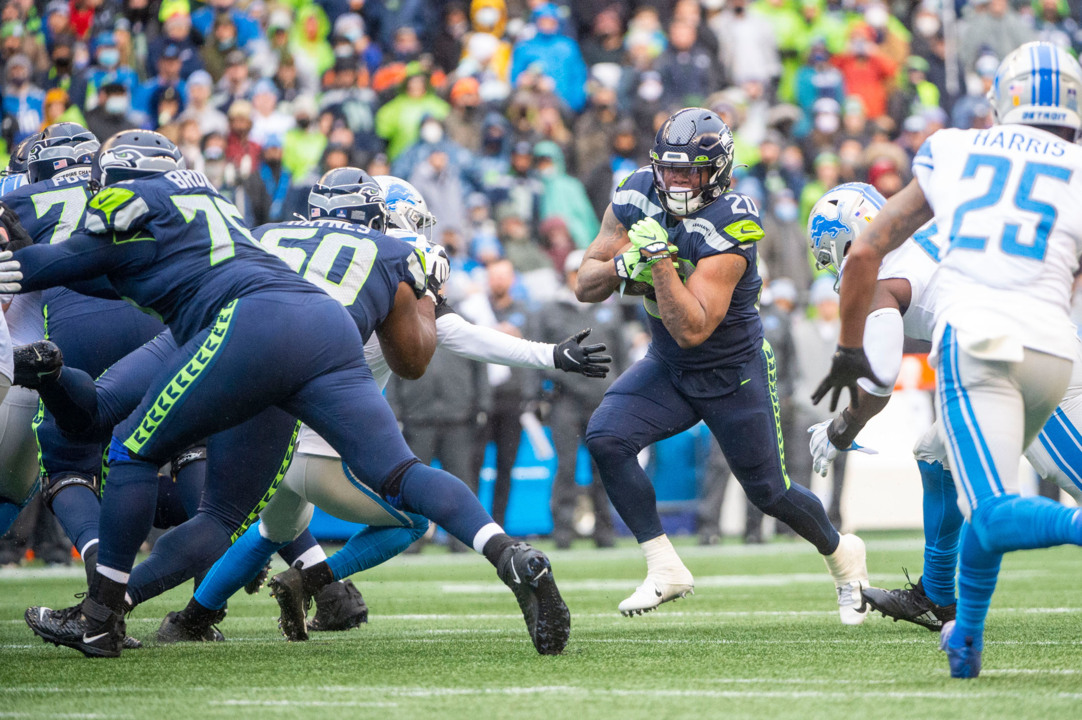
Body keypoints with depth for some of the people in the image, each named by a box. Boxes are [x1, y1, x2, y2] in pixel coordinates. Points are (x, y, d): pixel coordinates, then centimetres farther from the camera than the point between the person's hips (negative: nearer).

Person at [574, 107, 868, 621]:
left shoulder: (728, 228, -29)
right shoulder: (637, 197, -11)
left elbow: (692, 330, -34)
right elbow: (586, 285, -7)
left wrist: (660, 260, -40)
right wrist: (623, 265, -27)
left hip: (734, 374, -5)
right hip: (667, 367, 5)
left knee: (770, 493, 6)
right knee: (605, 439, -19)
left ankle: (843, 557, 38)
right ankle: (665, 570, -9)